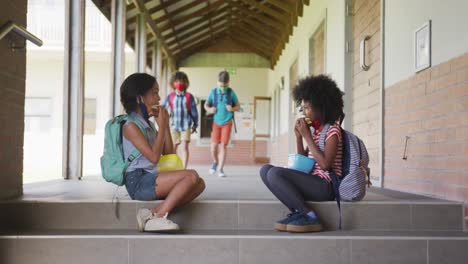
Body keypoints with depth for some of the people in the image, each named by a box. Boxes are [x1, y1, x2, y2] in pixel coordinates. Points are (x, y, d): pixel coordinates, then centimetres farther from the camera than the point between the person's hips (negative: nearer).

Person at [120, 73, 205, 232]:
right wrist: (162, 126, -9)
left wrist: (165, 125, 10)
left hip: (151, 180, 9)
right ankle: (157, 218, -18)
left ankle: (154, 213, -18)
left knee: (199, 184, -7)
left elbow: (168, 154, 17)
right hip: (138, 182, -8)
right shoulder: (130, 125, -8)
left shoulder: (148, 124, 18)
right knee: (191, 176, -22)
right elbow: (154, 157, -17)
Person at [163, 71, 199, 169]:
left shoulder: (189, 97, 0)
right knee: (173, 148, 8)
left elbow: (194, 111, 5)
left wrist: (195, 124, 7)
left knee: (185, 147, -7)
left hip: (186, 125, -2)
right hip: (174, 125, 2)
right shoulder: (170, 97, 3)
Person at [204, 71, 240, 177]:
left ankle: (220, 169, 2)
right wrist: (209, 109, -13)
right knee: (214, 145, -2)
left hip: (227, 122, -1)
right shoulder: (213, 92, -4)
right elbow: (206, 104, 9)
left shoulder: (231, 92, -6)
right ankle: (215, 162, 28)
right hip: (216, 122, 1)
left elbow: (238, 106, 4)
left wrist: (232, 109, -17)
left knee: (223, 145, -4)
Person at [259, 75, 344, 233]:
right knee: (265, 170, -2)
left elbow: (325, 165, -20)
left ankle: (309, 216, -14)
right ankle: (298, 213, -10)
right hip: (312, 182, 9)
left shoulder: (332, 130, -7)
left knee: (275, 173, -23)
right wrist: (298, 137, 5)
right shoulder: (313, 130, 16)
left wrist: (307, 136, -14)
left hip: (325, 186, -9)